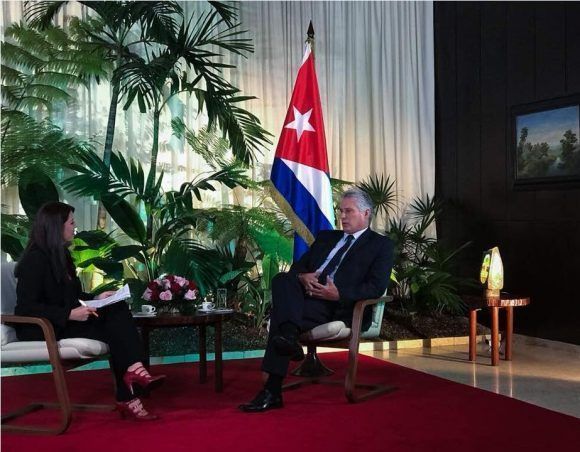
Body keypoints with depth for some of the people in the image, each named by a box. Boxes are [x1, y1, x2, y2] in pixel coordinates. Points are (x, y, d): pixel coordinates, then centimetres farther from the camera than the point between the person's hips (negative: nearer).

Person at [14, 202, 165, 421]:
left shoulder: (60, 255, 14)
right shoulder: (35, 259, -14)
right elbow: (25, 308, -21)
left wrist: (96, 298, 5)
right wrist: (69, 314, -26)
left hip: (65, 322, 8)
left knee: (118, 310, -15)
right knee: (113, 329, -22)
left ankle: (134, 370, -26)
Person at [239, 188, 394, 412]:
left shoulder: (381, 244, 11)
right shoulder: (326, 237, 29)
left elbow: (376, 287, -4)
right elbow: (297, 266, 23)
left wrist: (339, 294, -17)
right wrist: (302, 277, -3)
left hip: (341, 307, -5)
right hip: (308, 297, 5)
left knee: (280, 312, -28)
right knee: (282, 279, -28)